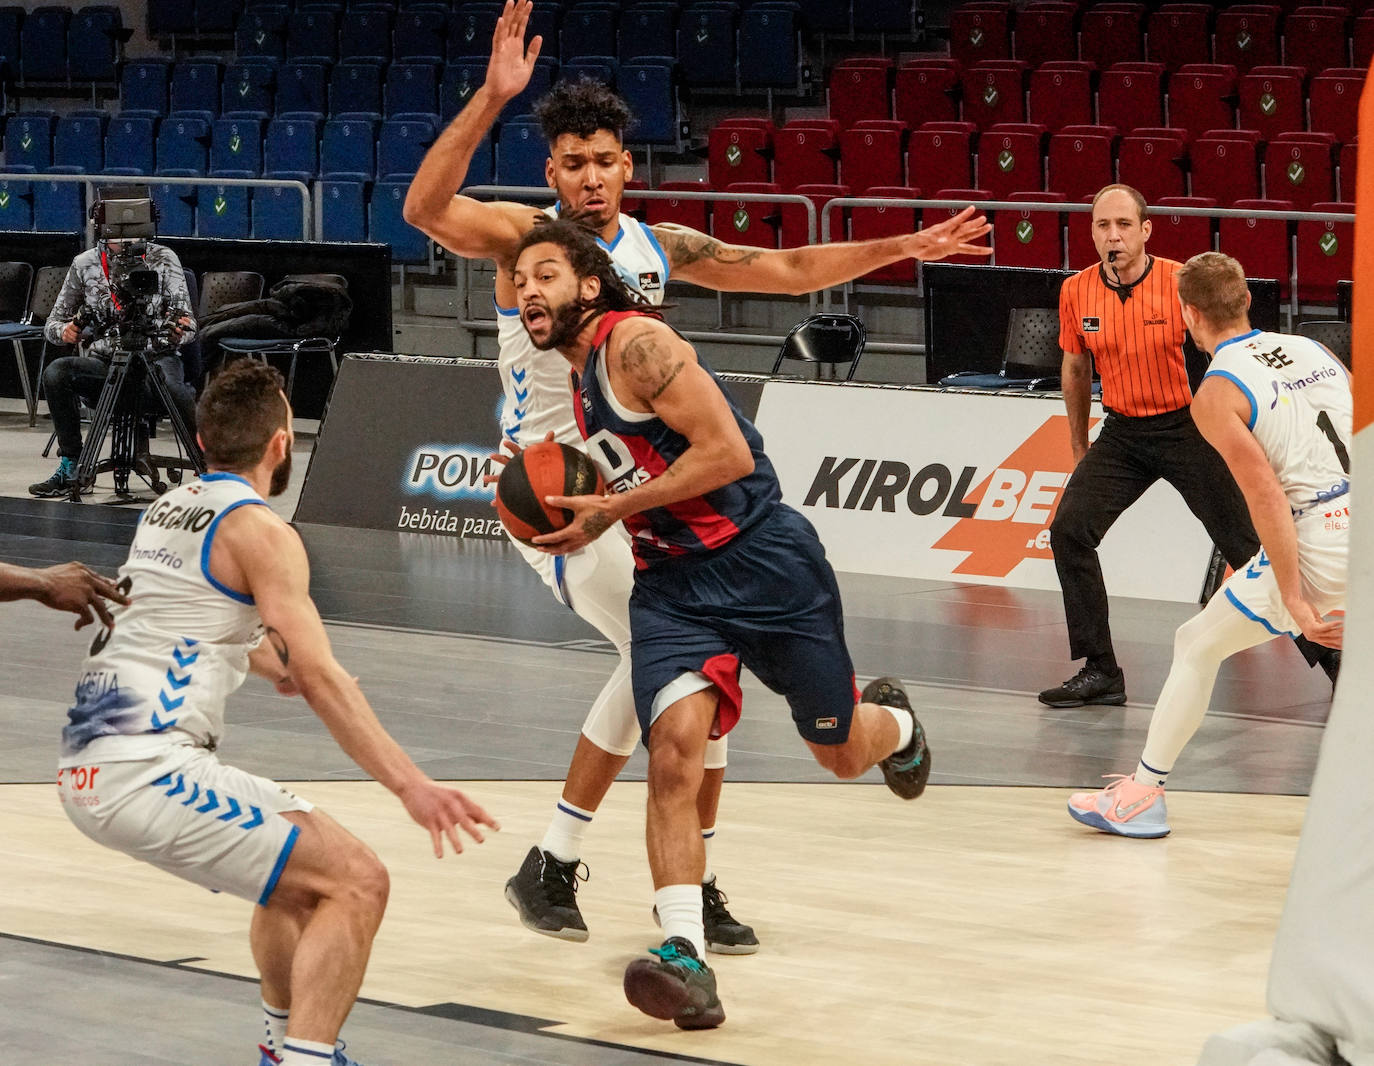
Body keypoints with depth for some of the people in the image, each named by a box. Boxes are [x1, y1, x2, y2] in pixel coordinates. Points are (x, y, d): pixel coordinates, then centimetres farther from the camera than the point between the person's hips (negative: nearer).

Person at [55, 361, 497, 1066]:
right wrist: (410, 786, -18)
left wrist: (277, 666, 53)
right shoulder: (260, 531, -7)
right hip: (147, 770, -9)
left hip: (84, 767, 9)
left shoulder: (167, 511, 19)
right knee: (355, 882, -10)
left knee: (300, 859, 29)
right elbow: (318, 678, -16)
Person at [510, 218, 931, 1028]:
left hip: (764, 560, -6)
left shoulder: (637, 343, -14)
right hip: (674, 583, 6)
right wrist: (570, 508, 8)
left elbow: (727, 453, -22)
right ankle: (686, 959, -25)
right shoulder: (581, 379, 13)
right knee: (673, 748, -19)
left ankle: (893, 720, 50)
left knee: (844, 752, 11)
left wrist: (613, 509, -18)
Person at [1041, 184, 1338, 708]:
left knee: (1249, 546, -4)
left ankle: (1329, 654, 10)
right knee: (1069, 529, -12)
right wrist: (1078, 447, 18)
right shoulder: (1076, 292, -4)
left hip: (1187, 427, -4)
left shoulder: (1183, 283, -16)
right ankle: (1099, 671, -4)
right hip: (1121, 433, 4)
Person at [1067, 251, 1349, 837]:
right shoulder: (1313, 350, 13)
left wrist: (1294, 602, -15)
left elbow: (1266, 494, -15)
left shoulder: (1216, 394, -5)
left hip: (1320, 546, -6)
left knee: (1198, 645, 11)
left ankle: (1145, 790, 16)